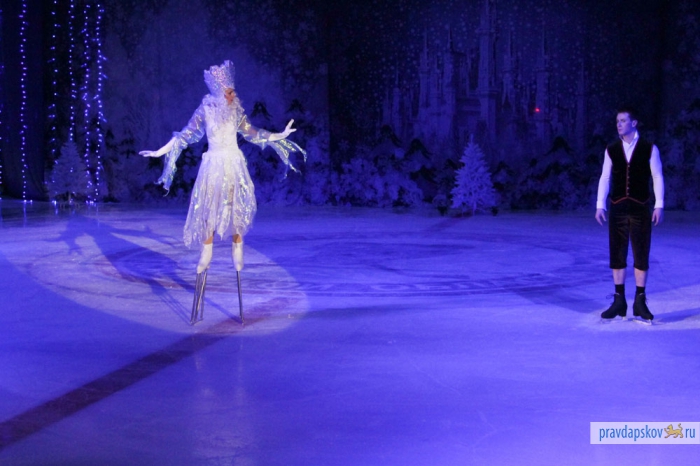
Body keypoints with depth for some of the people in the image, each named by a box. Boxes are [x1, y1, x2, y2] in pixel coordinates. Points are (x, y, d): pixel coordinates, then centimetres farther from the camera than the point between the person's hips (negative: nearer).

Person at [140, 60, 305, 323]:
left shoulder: (236, 110, 3)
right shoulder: (205, 110, -5)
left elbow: (251, 133, 15)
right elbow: (185, 135, -3)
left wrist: (280, 136, 20)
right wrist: (160, 152, -7)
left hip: (234, 165, 2)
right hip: (213, 165, -2)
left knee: (236, 208, 0)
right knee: (209, 210, -1)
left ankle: (237, 251, 8)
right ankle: (206, 253, 7)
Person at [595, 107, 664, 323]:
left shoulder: (649, 149, 1)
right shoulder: (611, 150, 7)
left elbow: (657, 177, 1)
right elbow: (605, 178, 7)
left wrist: (659, 205, -5)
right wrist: (600, 205, 0)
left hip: (640, 209, -2)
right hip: (617, 209, 2)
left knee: (641, 256, 1)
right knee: (617, 255, 4)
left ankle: (640, 302, 9)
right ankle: (619, 301, 12)